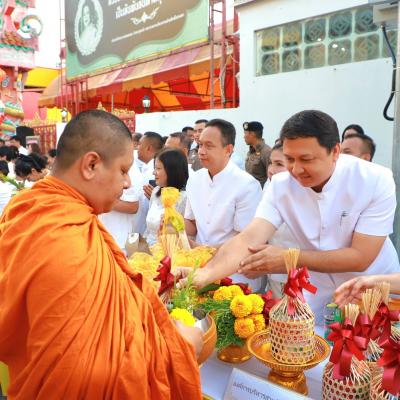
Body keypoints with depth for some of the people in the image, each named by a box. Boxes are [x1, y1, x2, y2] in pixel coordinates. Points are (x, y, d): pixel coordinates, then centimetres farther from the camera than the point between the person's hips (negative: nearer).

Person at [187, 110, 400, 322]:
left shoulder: (376, 181, -24)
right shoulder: (280, 185, -17)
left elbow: (360, 258, -24)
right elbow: (249, 239, -27)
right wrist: (205, 273, -43)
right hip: (320, 293, 2)